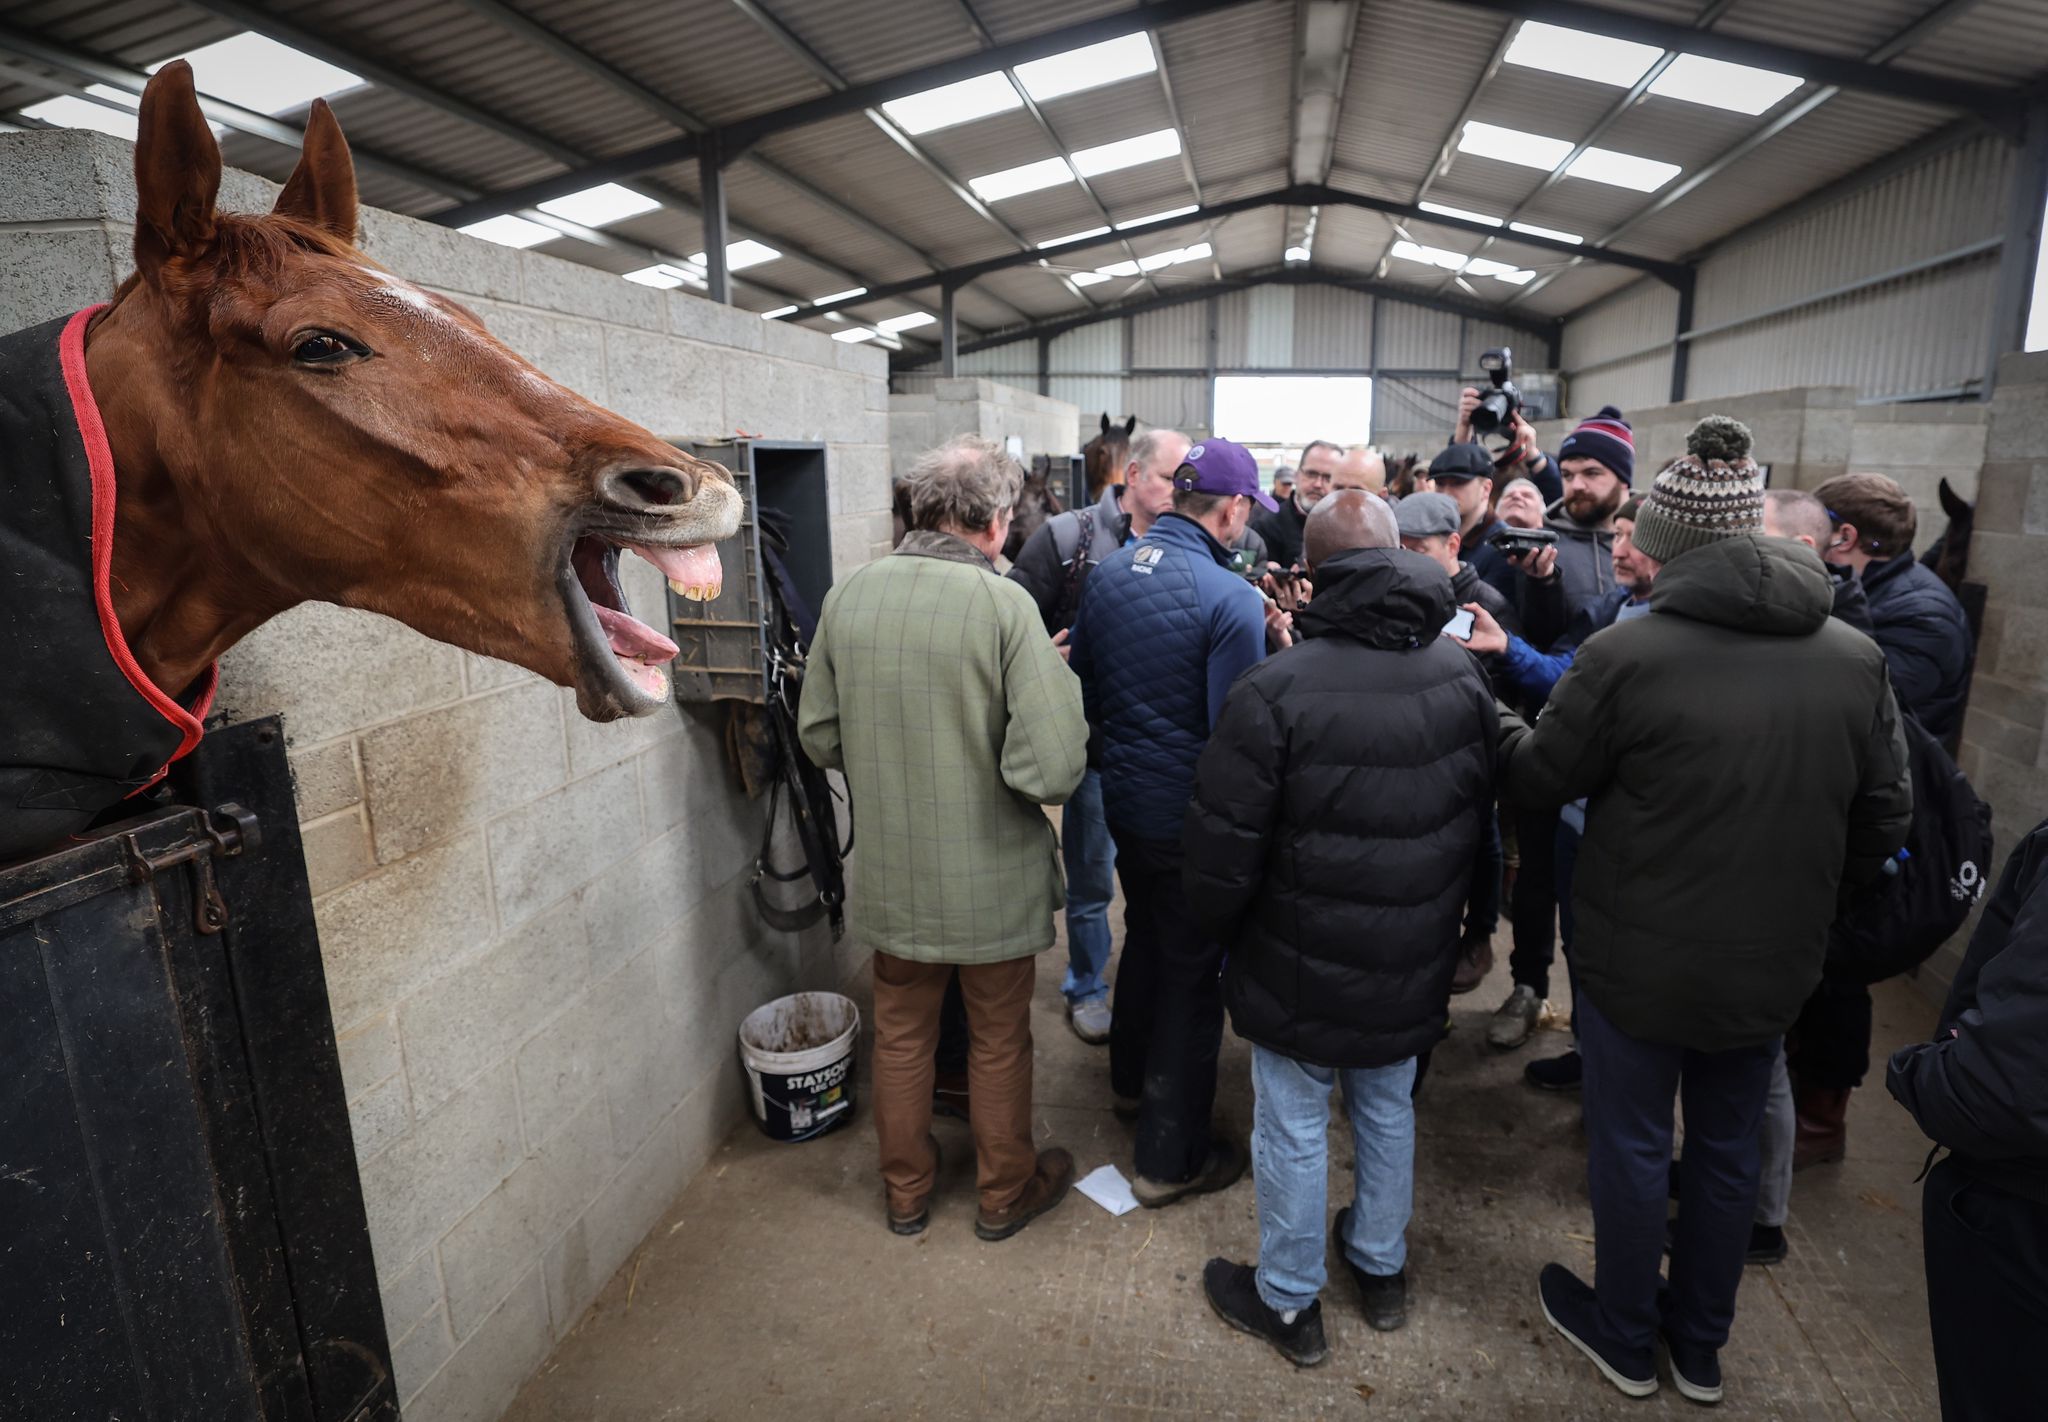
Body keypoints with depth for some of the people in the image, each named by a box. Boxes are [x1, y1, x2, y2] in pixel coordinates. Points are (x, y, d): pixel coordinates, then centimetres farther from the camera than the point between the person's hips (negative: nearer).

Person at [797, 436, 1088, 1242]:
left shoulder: (847, 598, -8)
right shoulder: (1005, 605, -21)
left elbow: (818, 736, 2)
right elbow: (1050, 768, -25)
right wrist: (1057, 678, -6)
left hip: (890, 874, 4)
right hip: (992, 880, -3)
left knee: (901, 1035, 23)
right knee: (999, 1041, 19)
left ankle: (907, 1190, 43)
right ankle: (1005, 1192, 41)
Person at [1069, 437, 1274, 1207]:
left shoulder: (1108, 571, -1)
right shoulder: (1231, 599, -22)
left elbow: (1084, 687, 8)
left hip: (1124, 798, 7)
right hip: (1193, 816, -7)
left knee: (1146, 936, 27)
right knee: (1193, 970, 8)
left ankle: (1131, 1078, 48)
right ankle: (1171, 1156, 22)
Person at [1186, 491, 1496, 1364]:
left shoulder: (1274, 690, -26)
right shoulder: (1462, 677, -7)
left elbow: (1223, 852, -20)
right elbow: (1479, 817, 6)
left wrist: (1224, 931, 1)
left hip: (1302, 970, -5)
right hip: (1413, 966, 6)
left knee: (1294, 1130, 13)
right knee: (1388, 1111, 25)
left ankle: (1289, 1303, 33)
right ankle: (1382, 1269, 47)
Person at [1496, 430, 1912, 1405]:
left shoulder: (1627, 653, -21)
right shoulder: (1856, 658, -5)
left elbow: (1539, 777, -9)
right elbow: (1885, 818, 4)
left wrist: (1501, 724, 12)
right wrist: (1802, 892, 20)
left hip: (1641, 960, -4)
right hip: (1774, 963, 5)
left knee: (1632, 1145, 14)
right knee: (1728, 1149, 21)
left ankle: (1625, 1339, 35)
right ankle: (1700, 1347, 40)